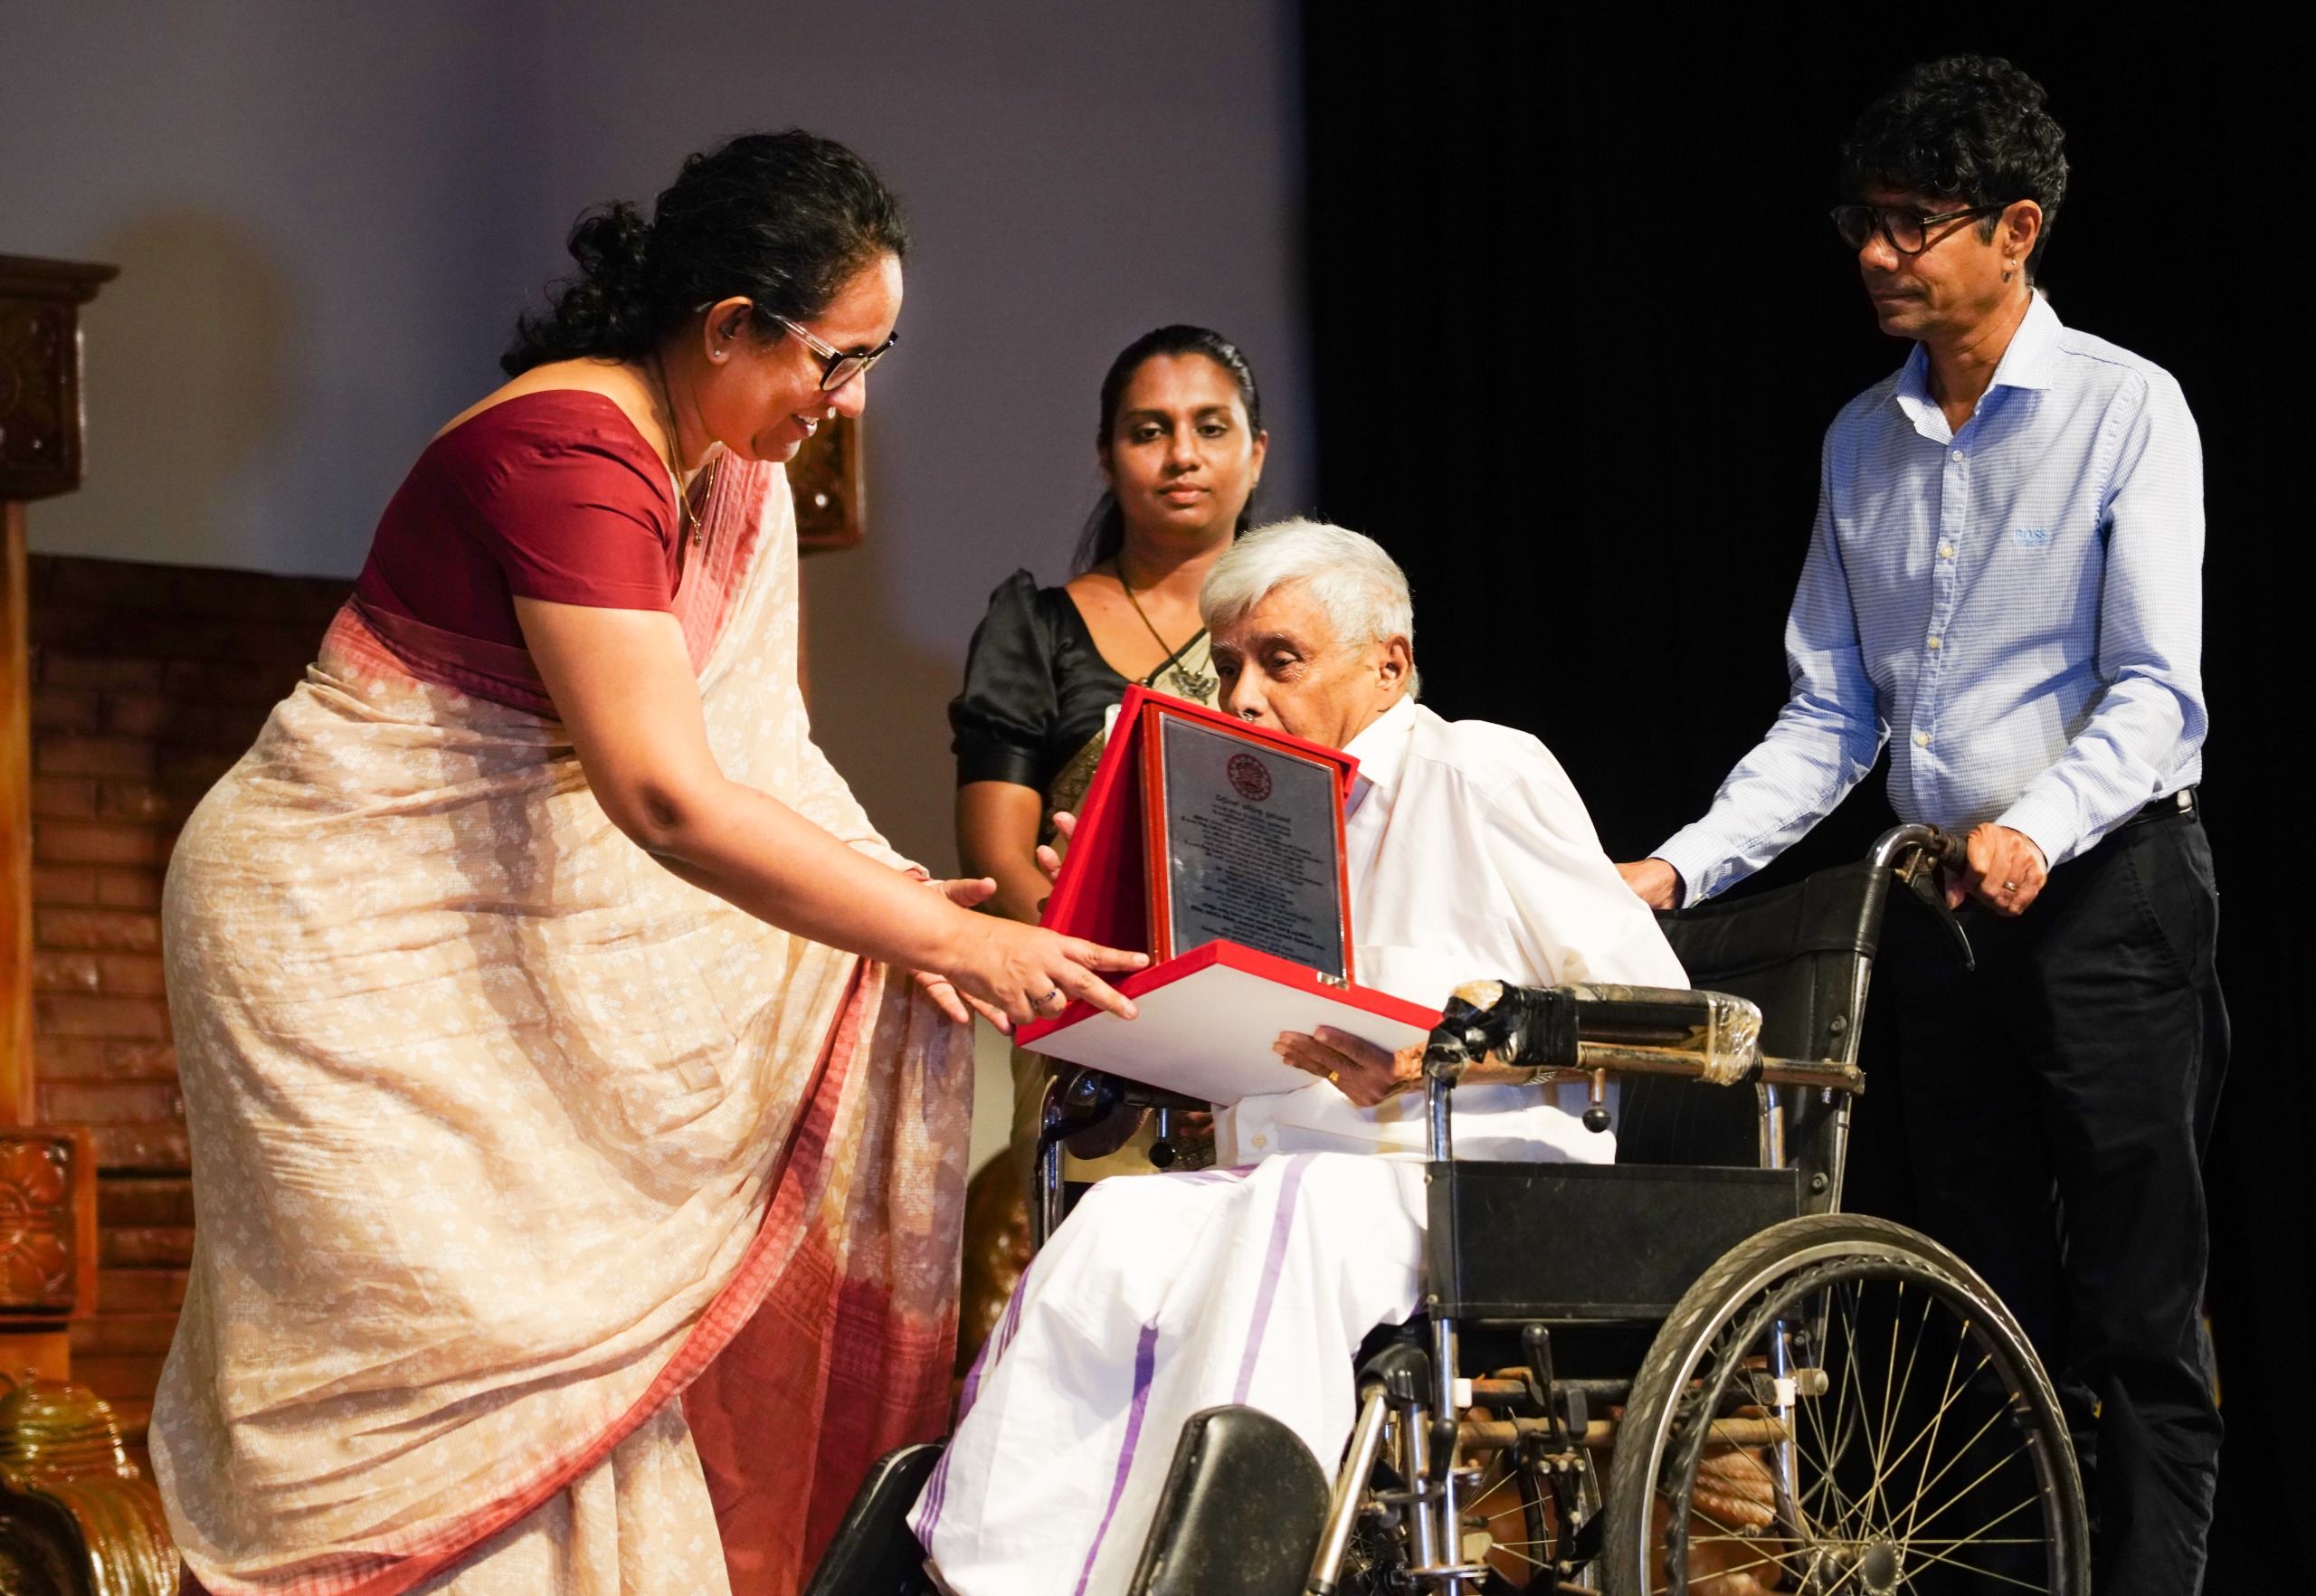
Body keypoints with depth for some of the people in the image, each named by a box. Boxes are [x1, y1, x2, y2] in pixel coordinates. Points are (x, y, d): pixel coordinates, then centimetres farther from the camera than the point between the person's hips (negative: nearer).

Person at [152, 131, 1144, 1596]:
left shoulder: (738, 481, 4)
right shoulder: (570, 455, -26)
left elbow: (761, 756, 4)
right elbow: (667, 800, -32)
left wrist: (897, 903, -14)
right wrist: (944, 936, -29)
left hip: (520, 944, 9)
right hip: (352, 939, -9)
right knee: (466, 1364, -8)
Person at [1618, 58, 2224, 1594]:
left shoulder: (2126, 410, -7)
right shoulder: (1864, 441, 12)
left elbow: (2156, 696, -14)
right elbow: (1830, 717, 12)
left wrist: (2038, 832, -31)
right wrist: (1683, 867, 0)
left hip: (2106, 889, -6)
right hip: (1944, 908, 6)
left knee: (2138, 1319, -6)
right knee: (1999, 1320, 10)